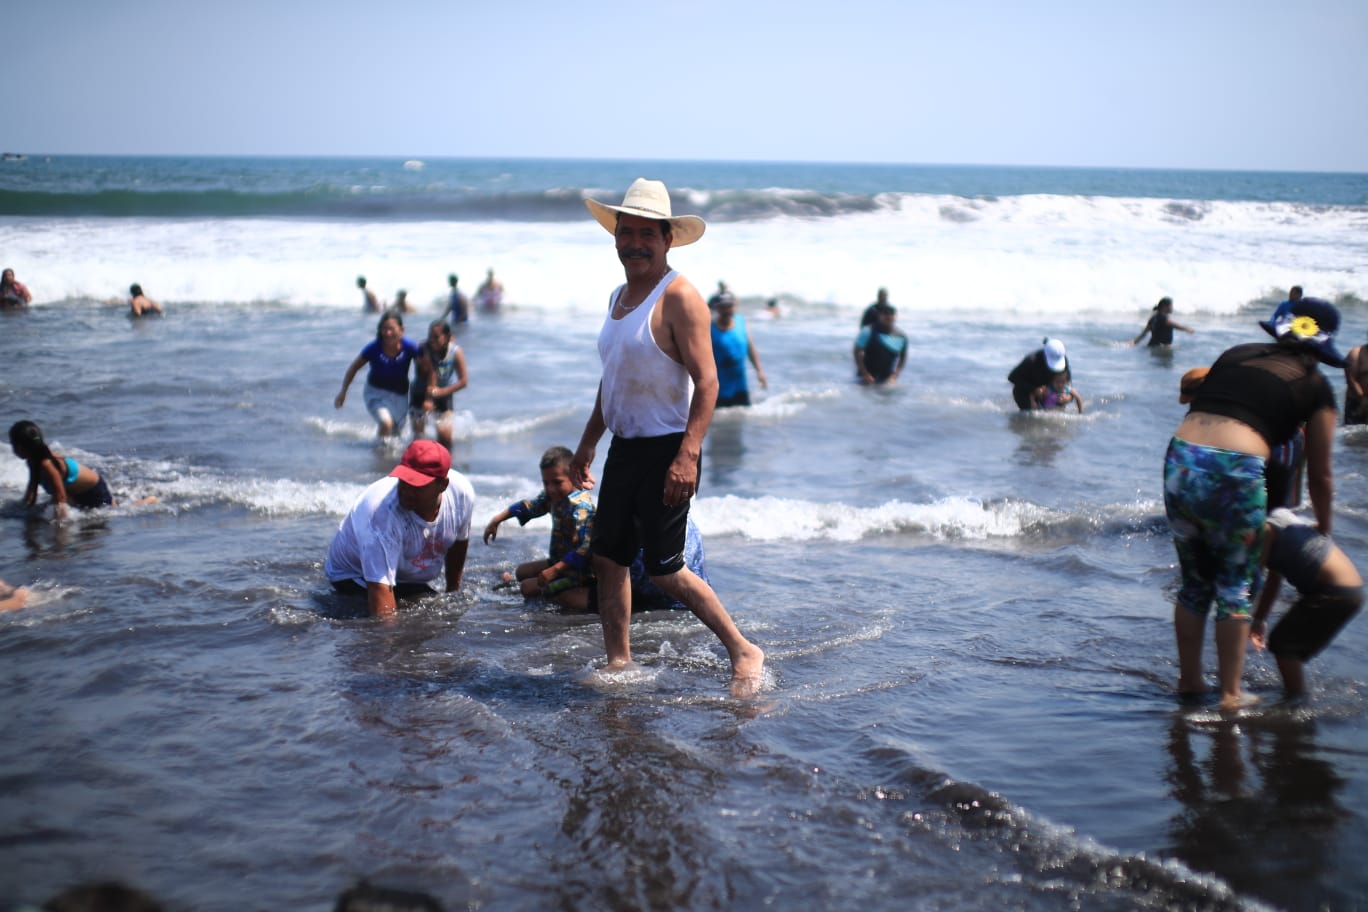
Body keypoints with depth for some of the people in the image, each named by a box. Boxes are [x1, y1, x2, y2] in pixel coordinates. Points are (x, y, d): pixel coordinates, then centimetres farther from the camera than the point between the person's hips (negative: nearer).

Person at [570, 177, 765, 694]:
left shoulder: (679, 297, -13)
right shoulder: (619, 297, 14)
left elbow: (707, 382, -20)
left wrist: (687, 456, -28)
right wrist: (586, 446, 24)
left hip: (665, 451, -8)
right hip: (624, 448, 9)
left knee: (664, 569, -6)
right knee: (608, 557, 9)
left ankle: (744, 652, 7)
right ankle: (620, 664, 19)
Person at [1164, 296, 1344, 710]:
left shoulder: (1236, 354, 20)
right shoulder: (1315, 385, 11)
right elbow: (1319, 475, 16)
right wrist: (1323, 528, 31)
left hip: (1180, 458, 4)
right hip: (1235, 472, -4)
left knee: (1194, 582, 20)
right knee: (1236, 587, 12)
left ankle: (1189, 680, 30)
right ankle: (1230, 694, 16)